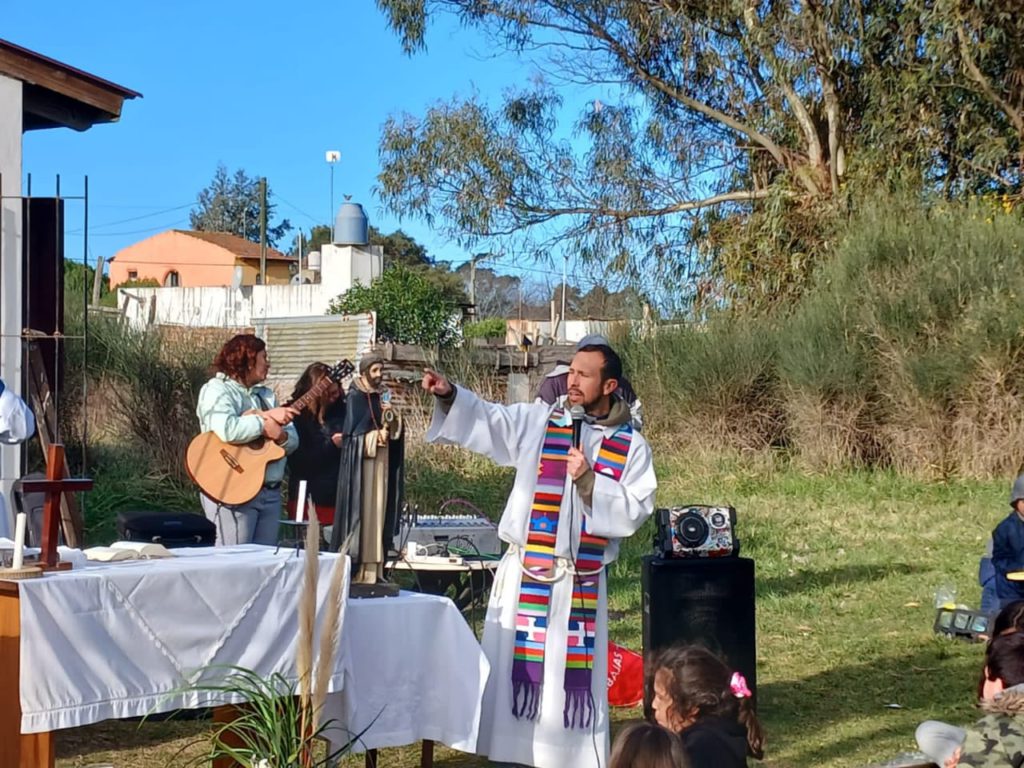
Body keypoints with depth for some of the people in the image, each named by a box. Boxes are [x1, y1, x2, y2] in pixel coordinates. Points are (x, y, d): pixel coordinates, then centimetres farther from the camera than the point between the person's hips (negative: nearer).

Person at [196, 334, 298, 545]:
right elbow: (227, 431, -26)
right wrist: (266, 418, -15)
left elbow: (293, 440, 12)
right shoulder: (217, 390, -6)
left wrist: (280, 435, -11)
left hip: (270, 491, 8)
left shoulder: (266, 395, 18)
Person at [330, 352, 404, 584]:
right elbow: (353, 432, -10)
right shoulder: (355, 397, -6)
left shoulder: (383, 396, 14)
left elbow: (394, 431, 14)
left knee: (379, 509, 4)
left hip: (381, 461, 7)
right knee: (361, 509, -8)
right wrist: (377, 434, -9)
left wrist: (391, 417, -4)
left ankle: (374, 568, 6)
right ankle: (357, 567, -7)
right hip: (361, 462, -7)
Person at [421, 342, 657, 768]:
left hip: (580, 583, -1)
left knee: (571, 678, 4)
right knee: (513, 669, 5)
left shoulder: (631, 446, 2)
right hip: (524, 576, 1)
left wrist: (588, 482, -16)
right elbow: (485, 419, -8)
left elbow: (634, 512, -5)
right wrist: (448, 395, -25)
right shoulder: (537, 422, 4)